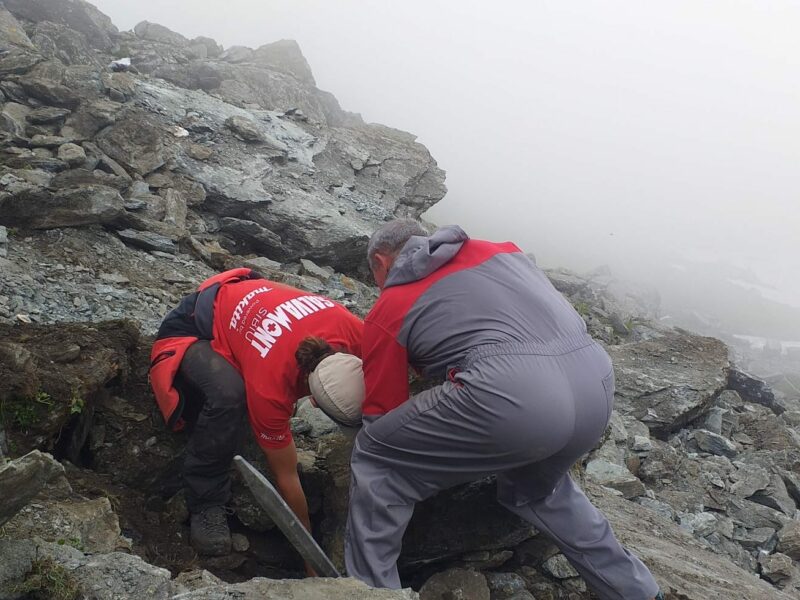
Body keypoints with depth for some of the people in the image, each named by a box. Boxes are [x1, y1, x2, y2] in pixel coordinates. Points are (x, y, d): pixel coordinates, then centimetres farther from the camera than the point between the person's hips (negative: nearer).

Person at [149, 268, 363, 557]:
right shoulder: (270, 386, -38)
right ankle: (206, 505, -19)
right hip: (191, 330, -7)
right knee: (227, 394, -37)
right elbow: (286, 477, -24)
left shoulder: (356, 331, -28)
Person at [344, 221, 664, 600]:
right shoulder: (499, 249, 29)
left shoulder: (388, 308, 16)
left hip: (513, 394, -7)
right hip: (596, 381, 7)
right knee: (537, 490, 36)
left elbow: (380, 418, 20)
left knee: (374, 460, 14)